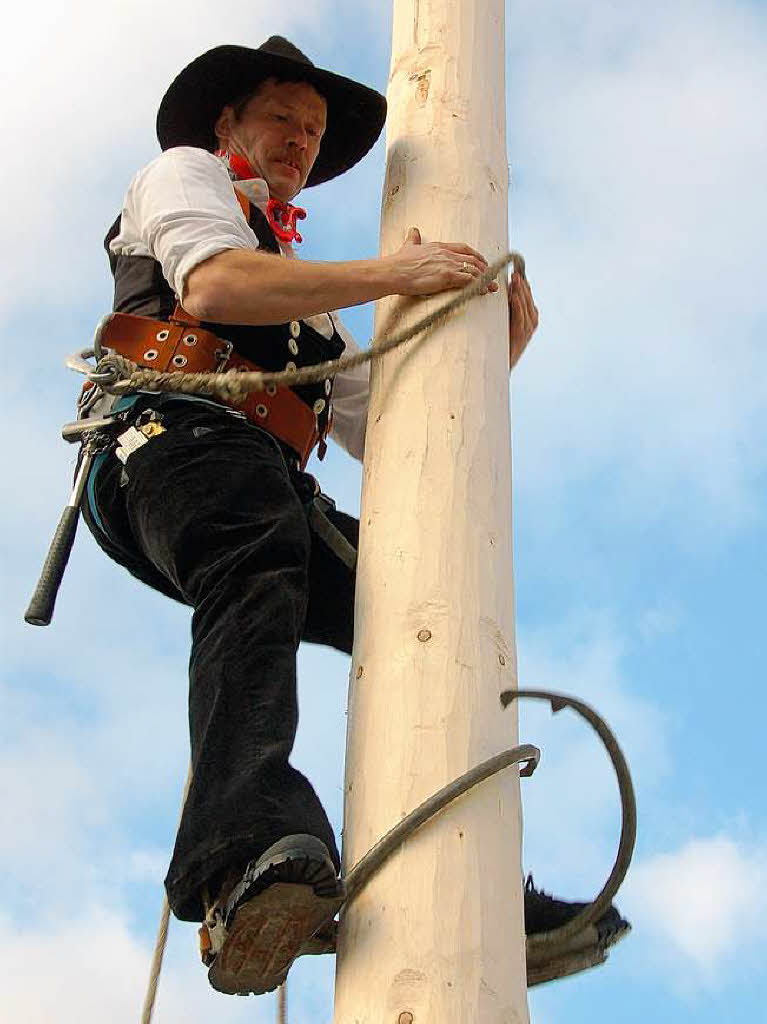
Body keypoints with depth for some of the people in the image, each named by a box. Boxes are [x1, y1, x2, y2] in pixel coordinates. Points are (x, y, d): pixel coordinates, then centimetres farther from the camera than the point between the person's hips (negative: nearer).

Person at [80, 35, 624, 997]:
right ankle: (249, 856, -60)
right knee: (260, 574, -37)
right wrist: (390, 274, -5)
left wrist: (497, 355, 22)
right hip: (180, 437, -7)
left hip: (275, 482, 7)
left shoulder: (304, 291, 41)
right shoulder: (185, 171, 22)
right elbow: (215, 281, -4)